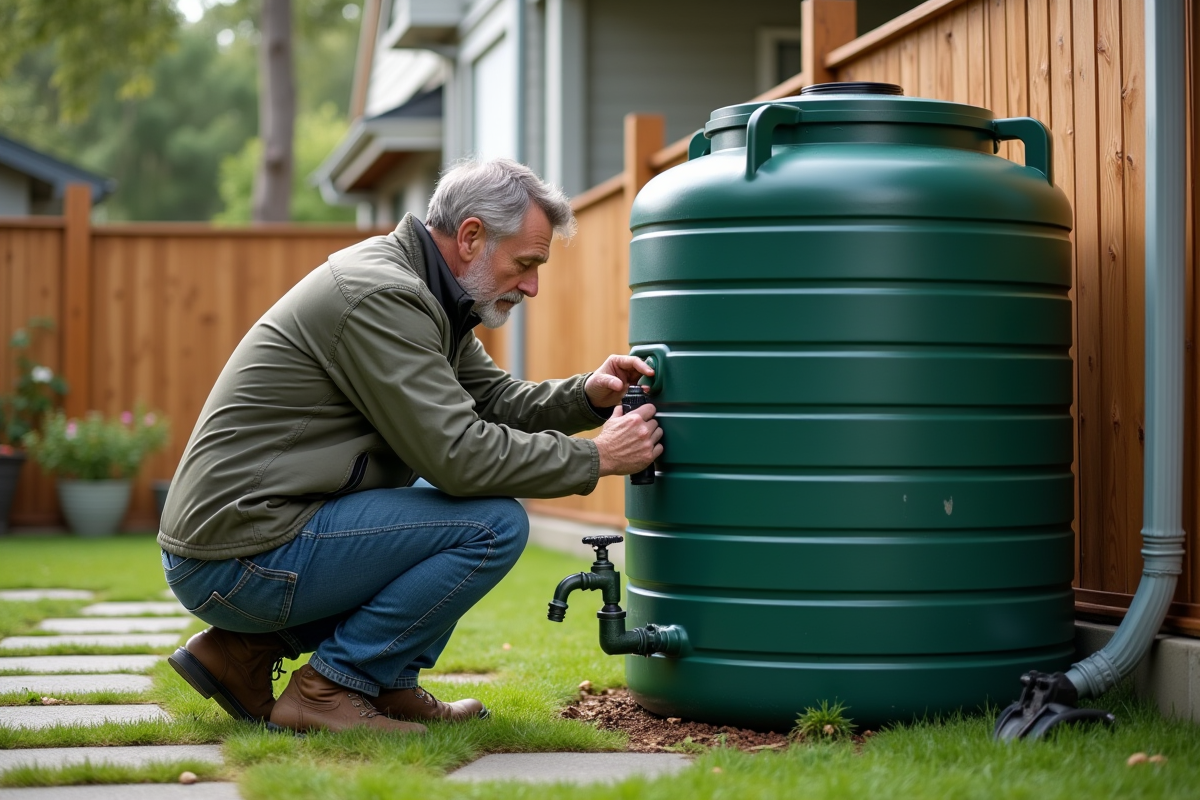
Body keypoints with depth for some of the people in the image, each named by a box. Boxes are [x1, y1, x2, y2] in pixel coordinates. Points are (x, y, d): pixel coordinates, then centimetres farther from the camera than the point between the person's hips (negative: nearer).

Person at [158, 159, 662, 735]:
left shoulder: (417, 291, 12)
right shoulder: (379, 295, -19)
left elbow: (492, 398, 18)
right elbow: (460, 454, -22)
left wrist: (586, 397, 0)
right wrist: (594, 458, -12)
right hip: (238, 561, -10)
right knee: (495, 524, -14)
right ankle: (328, 687, -6)